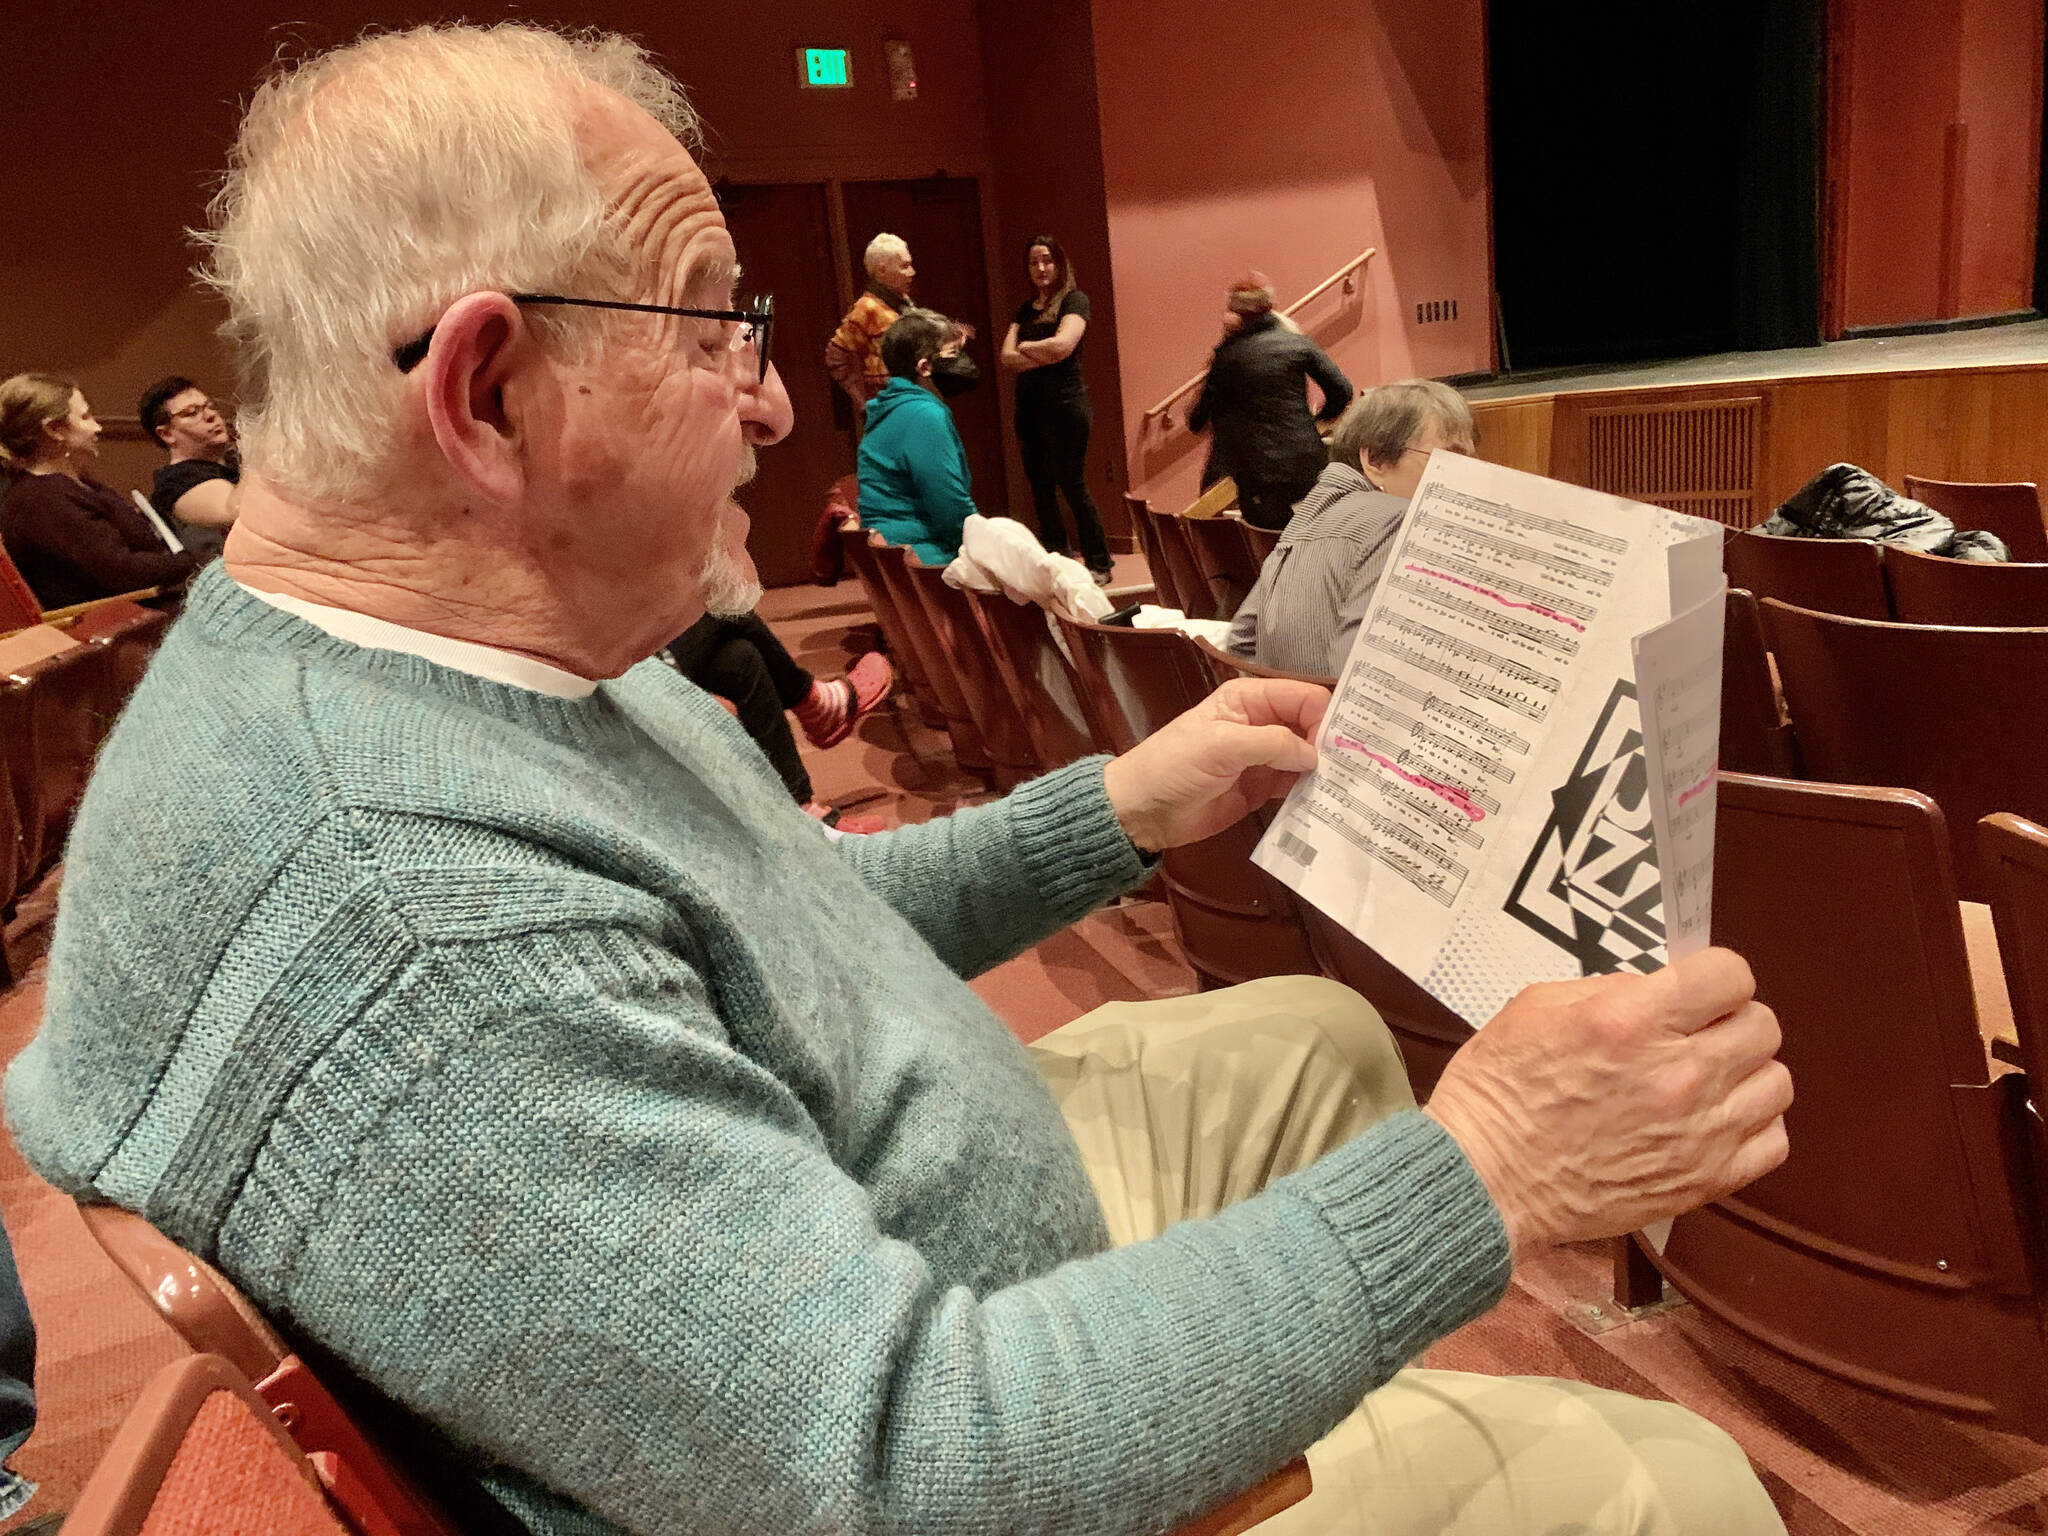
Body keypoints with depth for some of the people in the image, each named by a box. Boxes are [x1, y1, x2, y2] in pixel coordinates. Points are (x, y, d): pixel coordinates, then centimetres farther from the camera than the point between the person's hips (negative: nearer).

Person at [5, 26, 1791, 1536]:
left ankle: (1352, 1379, 44)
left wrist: (1125, 805, 2)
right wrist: (1478, 1176, -30)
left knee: (1316, 1035, 23)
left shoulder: (530, 657, -4)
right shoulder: (382, 919, -36)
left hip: (937, 1217, 9)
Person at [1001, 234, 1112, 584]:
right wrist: (1045, 355, -12)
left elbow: (1062, 344, -19)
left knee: (1072, 485, -6)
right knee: (1040, 489, 9)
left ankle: (1098, 565, 4)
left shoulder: (1074, 300, -3)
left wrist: (1025, 347, -4)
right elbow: (1008, 357, 3)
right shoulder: (1026, 309, 16)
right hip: (1029, 407, 7)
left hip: (1064, 404, -7)